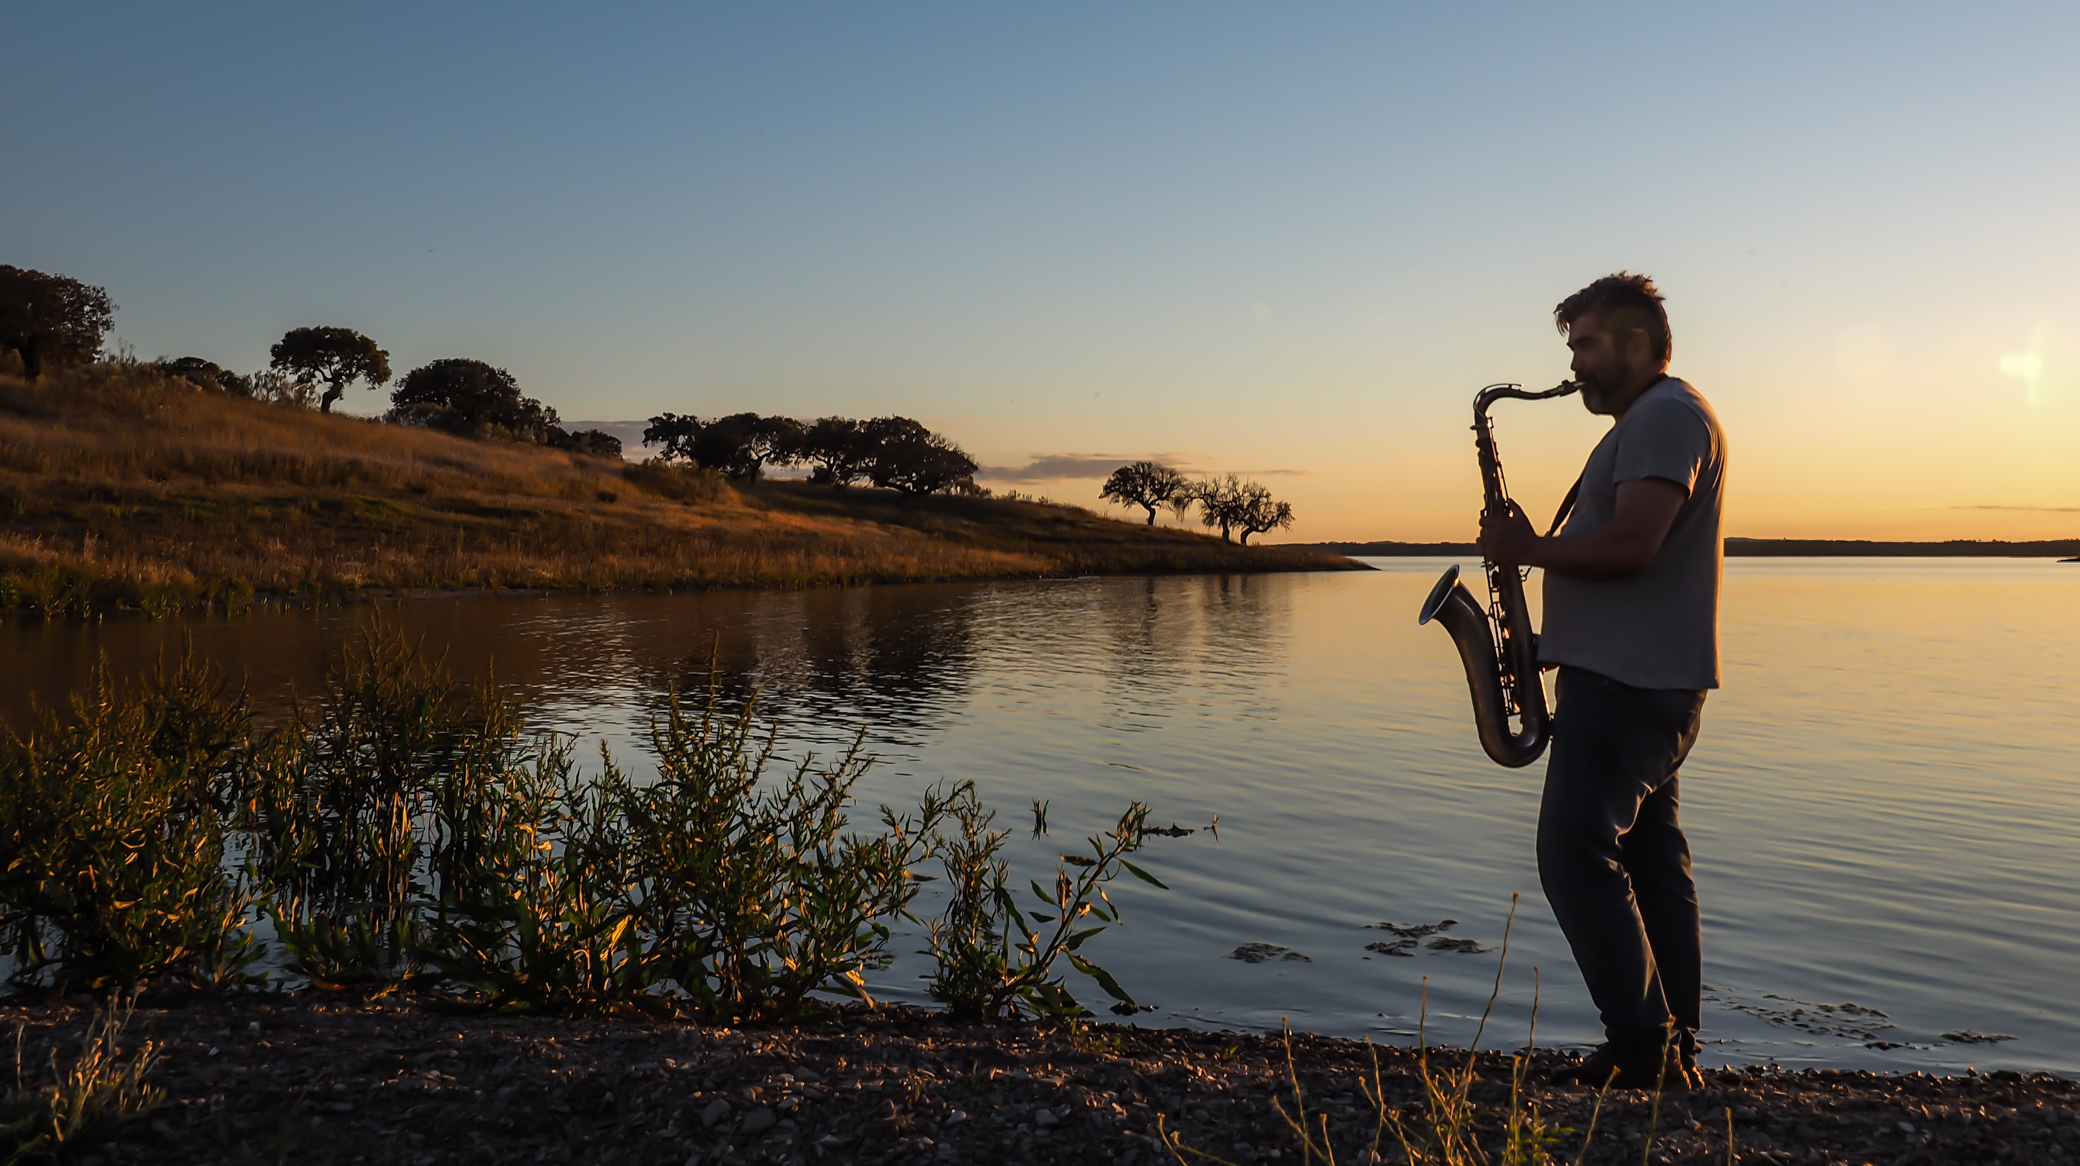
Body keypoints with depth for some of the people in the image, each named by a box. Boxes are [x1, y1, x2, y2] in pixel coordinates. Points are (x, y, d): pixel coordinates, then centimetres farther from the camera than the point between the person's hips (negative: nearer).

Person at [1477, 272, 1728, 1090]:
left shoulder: (1667, 415, -11)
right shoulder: (1647, 421, 23)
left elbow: (1628, 546, -24)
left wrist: (1527, 548, -10)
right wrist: (1556, 639, 14)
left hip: (1629, 684, -11)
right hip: (1638, 678, 11)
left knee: (1576, 853, -11)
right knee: (1648, 859, 11)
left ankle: (1643, 1042, -6)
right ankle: (1671, 1051, 17)